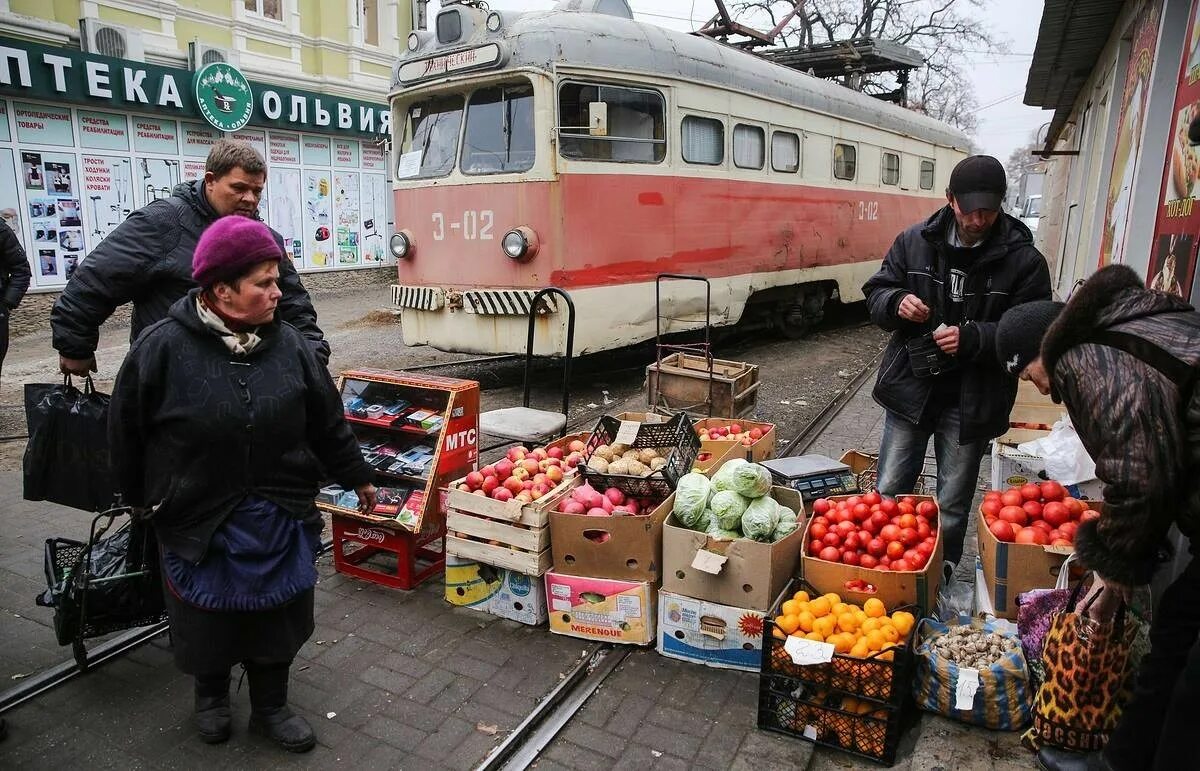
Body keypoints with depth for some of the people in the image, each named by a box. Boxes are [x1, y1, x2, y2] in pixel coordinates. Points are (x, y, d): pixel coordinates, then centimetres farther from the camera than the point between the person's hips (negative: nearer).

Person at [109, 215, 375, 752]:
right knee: (208, 618, 15)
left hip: (280, 518, 2)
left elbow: (327, 423, 5)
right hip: (198, 520, -2)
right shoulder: (162, 347, -14)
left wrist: (357, 478, 13)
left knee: (277, 614, 11)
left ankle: (270, 706, 34)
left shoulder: (289, 344, -5)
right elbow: (126, 431, -1)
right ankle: (211, 694, 45)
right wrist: (141, 499, 10)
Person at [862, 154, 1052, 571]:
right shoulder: (915, 241, 0)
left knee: (952, 505, 13)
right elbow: (875, 293, 6)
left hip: (971, 403, -1)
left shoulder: (1024, 260, -7)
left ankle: (941, 572, 33)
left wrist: (972, 338, -26)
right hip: (910, 390, 2)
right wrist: (896, 302, -17)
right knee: (889, 492, 11)